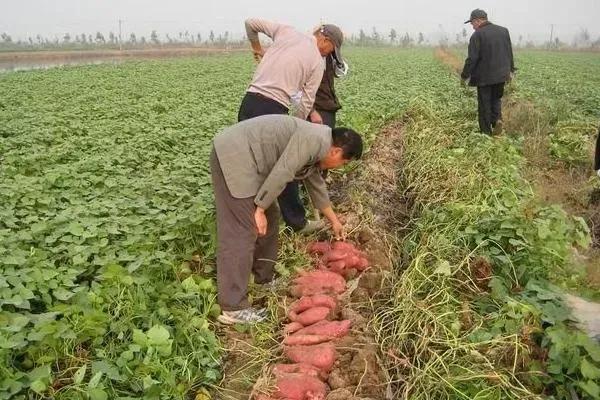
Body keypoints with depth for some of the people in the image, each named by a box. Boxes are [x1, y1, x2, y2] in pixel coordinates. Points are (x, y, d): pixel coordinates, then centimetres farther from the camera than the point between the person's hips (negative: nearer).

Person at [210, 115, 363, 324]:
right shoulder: (313, 139, -15)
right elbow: (281, 174, -22)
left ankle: (263, 279, 29)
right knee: (241, 232, -12)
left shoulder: (316, 149, 16)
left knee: (269, 220, 17)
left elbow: (316, 185, 29)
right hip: (233, 156, -11)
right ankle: (233, 308, -9)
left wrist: (334, 220, 39)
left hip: (244, 159, 11)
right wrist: (260, 209, -14)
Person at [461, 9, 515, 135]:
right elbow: (509, 53, 12)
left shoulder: (477, 35, -13)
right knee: (496, 99, 22)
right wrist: (511, 70, 21)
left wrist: (465, 75, -7)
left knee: (485, 104, 5)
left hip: (484, 77, -5)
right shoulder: (504, 31, 7)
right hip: (501, 75, 5)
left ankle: (486, 132, 9)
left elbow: (472, 58, -16)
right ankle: (497, 119, -2)